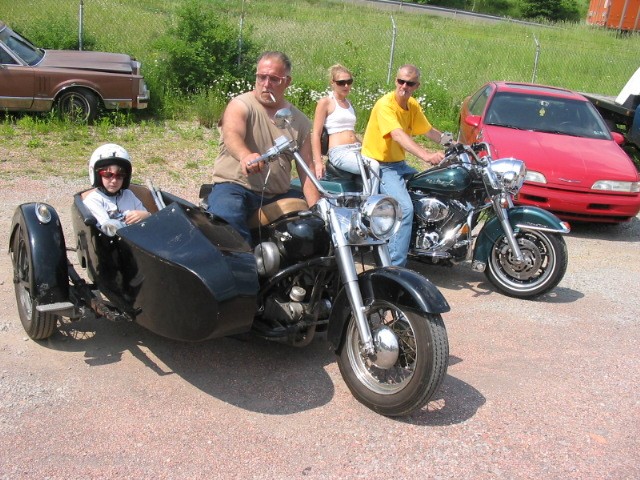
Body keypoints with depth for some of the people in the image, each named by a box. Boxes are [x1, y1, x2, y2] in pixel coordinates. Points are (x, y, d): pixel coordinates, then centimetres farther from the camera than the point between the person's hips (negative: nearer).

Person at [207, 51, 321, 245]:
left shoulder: (300, 121, 11)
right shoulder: (241, 105, -2)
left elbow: (306, 169, 7)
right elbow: (231, 134, -25)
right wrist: (245, 155, -50)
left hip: (278, 194, 5)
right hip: (234, 187, -4)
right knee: (225, 219, -36)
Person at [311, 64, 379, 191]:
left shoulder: (349, 104, 22)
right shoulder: (325, 102, 1)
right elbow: (316, 134, -4)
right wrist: (318, 162, -12)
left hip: (357, 151, 7)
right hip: (339, 153, -7)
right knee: (374, 167, -31)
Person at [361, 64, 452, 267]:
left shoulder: (413, 105, 8)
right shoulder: (385, 104, -19)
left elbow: (429, 131, 16)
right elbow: (398, 136, -34)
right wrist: (426, 155, -47)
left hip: (400, 164, 9)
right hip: (380, 165, -9)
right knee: (405, 208, -27)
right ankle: (395, 266, -24)